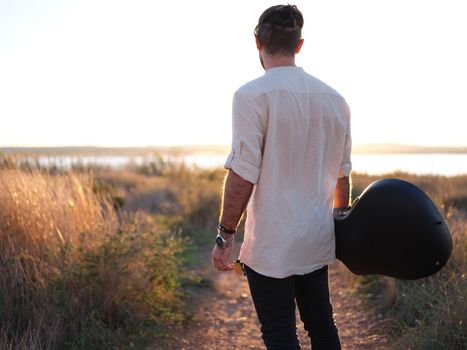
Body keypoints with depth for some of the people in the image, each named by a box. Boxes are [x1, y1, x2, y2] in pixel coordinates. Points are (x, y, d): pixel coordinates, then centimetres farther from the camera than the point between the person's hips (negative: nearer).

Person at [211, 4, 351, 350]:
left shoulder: (253, 95, -13)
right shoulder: (334, 98, 5)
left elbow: (243, 175, -18)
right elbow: (342, 173, 11)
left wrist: (225, 236, -9)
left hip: (271, 246, -6)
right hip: (319, 241, 6)